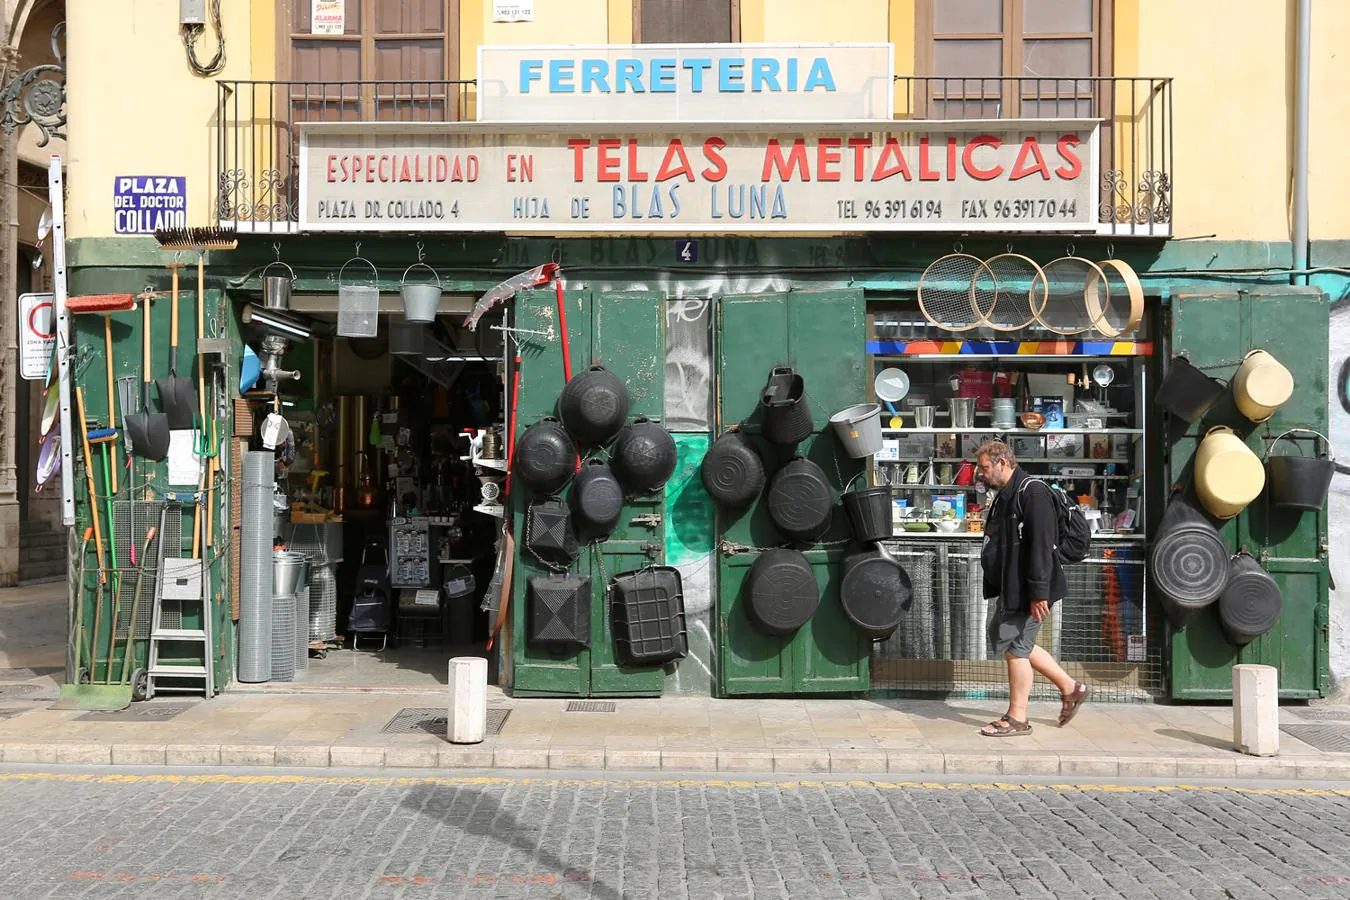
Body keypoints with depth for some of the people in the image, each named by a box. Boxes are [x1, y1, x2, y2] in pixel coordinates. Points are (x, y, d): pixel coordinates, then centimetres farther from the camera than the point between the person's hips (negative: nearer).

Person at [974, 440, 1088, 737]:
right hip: (1011, 588, 11)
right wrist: (1002, 587, 23)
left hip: (1028, 589, -11)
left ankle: (1017, 718, 9)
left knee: (1015, 647, -4)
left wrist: (1039, 592, -26)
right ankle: (1069, 687, 25)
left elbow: (1041, 545, -23)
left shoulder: (1032, 492, -16)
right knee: (1001, 636, 16)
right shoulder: (1005, 496, 16)